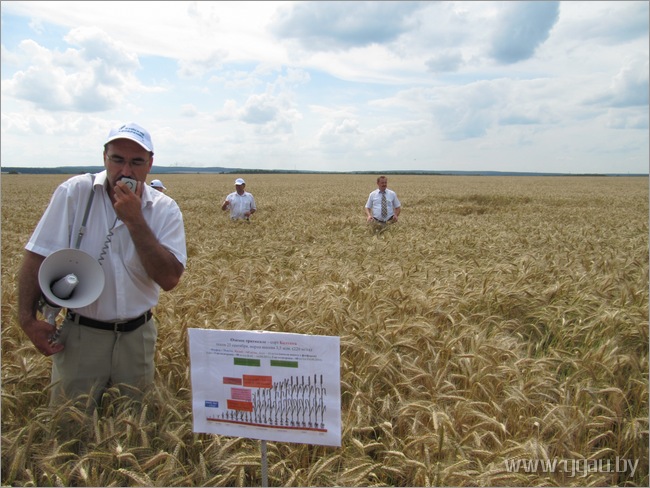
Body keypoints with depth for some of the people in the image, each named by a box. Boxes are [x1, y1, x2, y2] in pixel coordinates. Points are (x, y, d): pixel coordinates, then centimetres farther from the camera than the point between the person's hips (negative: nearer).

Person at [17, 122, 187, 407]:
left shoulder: (165, 210, -8)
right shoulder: (74, 193, -10)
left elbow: (170, 279, -17)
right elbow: (37, 257, -6)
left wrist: (135, 221, -22)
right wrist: (28, 318, -11)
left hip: (138, 337, 2)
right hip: (80, 335, -1)